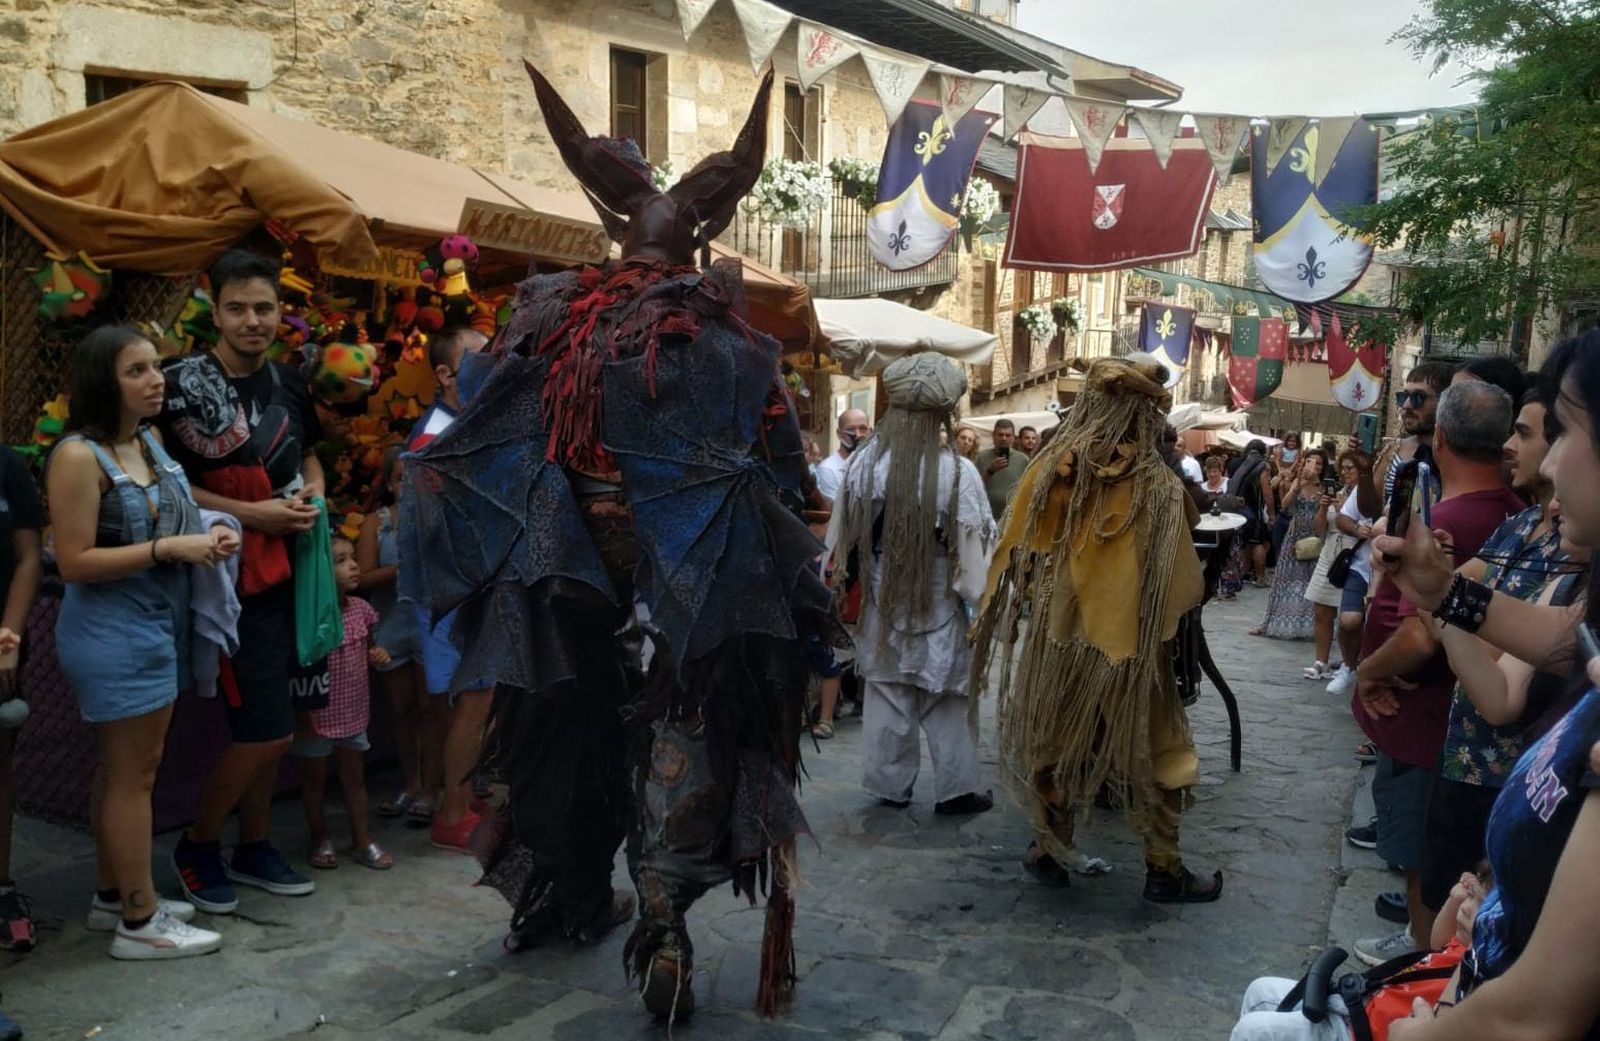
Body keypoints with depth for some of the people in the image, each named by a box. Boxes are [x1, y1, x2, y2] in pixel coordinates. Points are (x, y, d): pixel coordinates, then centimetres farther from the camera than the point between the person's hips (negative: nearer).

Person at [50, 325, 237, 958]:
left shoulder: (151, 441, 8)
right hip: (112, 632, -8)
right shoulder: (79, 456, -16)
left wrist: (206, 537, 2)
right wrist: (169, 548, -23)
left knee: (124, 768, 16)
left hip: (157, 623, 8)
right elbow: (74, 563, -19)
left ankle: (115, 895, 29)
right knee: (133, 774, -1)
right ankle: (139, 921, 9)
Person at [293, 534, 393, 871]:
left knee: (354, 776, 14)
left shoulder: (360, 609, -1)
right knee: (316, 778, 12)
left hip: (353, 711, 5)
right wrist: (302, 714, -16)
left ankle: (362, 841, 24)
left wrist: (378, 656, -7)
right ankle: (320, 840, 28)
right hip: (318, 715, -5)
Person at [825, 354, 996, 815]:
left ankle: (890, 784, 23)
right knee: (945, 706, 11)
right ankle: (955, 789, 19)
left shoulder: (864, 464, -12)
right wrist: (981, 603, -3)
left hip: (883, 605, 3)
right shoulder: (958, 473, -22)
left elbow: (842, 539, -1)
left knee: (888, 699, 14)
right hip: (939, 609, -3)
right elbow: (975, 547, -16)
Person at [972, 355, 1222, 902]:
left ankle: (1050, 852, 28)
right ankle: (1164, 871, 19)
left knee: (1056, 740, 18)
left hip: (1057, 632, 3)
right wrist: (1166, 619, 7)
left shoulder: (1049, 470, -7)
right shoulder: (1158, 484, -14)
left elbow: (1015, 555, -2)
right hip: (1129, 639, -2)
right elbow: (1181, 583, -10)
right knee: (1154, 751, 12)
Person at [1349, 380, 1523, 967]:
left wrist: (1368, 670, -16)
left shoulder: (1446, 523, -29)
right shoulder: (1514, 516, -1)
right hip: (1465, 715, 8)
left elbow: (1419, 637, -34)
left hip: (1421, 719, -8)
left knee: (1422, 857, 10)